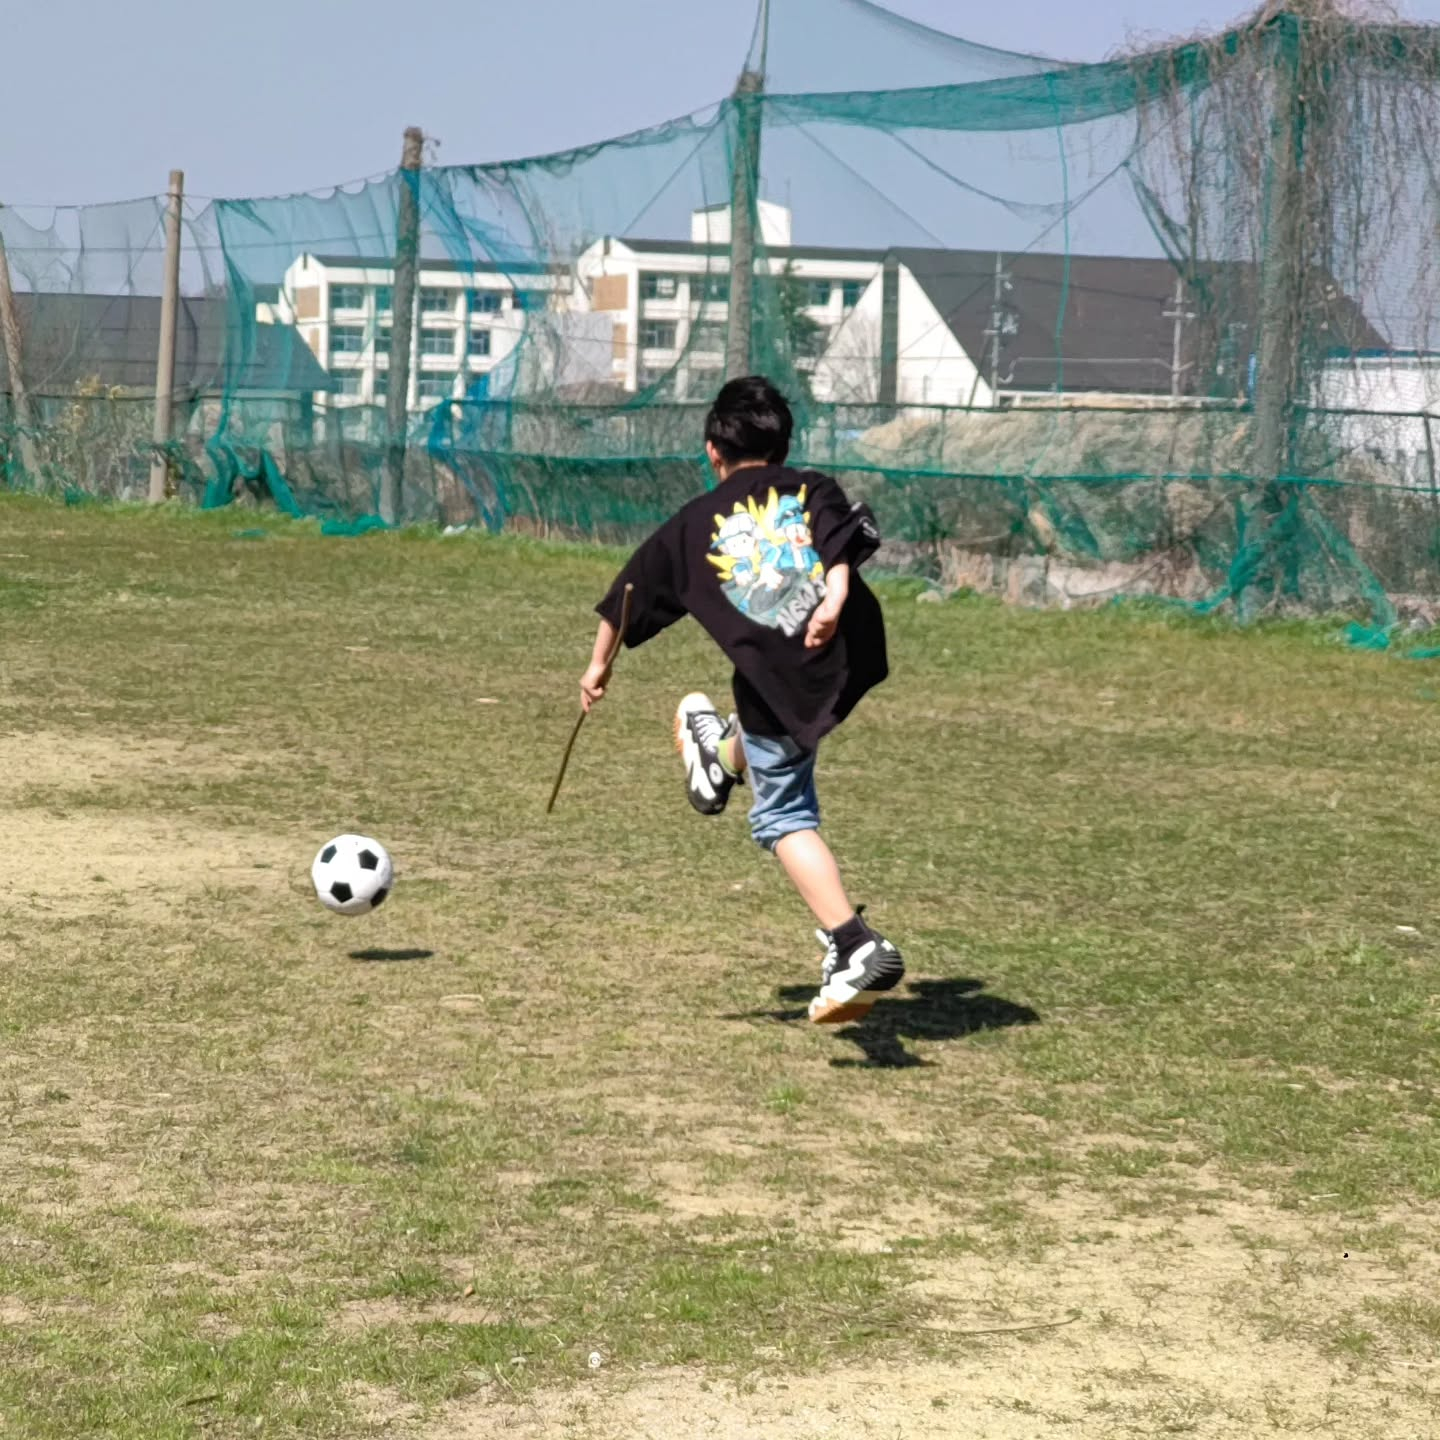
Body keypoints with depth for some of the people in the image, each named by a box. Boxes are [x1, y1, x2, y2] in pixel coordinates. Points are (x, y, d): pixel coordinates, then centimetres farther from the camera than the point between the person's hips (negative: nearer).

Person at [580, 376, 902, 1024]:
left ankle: (853, 942, -4)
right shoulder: (813, 490, 15)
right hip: (844, 660, 1)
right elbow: (847, 539, -8)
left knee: (784, 817, 8)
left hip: (774, 687, 0)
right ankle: (727, 756, 56)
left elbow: (630, 597, 25)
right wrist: (835, 597, -23)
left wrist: (598, 665, 39)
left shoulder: (695, 524, 17)